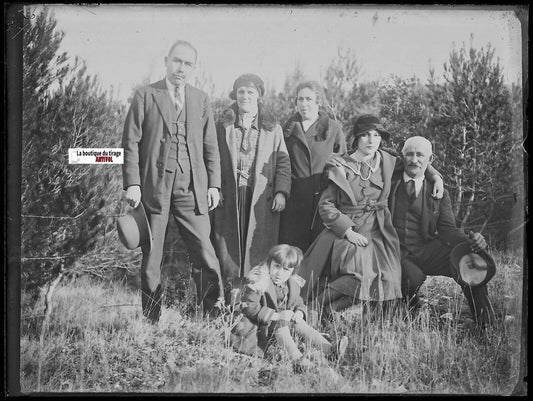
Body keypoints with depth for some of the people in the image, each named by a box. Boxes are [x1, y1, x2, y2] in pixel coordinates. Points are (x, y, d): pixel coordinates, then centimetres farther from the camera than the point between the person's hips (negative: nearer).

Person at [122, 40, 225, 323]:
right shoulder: (145, 96, 4)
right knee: (151, 257, 5)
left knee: (204, 254, -3)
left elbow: (210, 147, 13)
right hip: (154, 187, -2)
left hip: (192, 190, 2)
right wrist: (132, 184, -8)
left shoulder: (201, 100, 14)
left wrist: (214, 184, 5)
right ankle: (151, 320, 15)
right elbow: (130, 143, 1)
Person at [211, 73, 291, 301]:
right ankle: (231, 291, 4)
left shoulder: (272, 128, 9)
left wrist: (281, 191, -5)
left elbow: (283, 162, 6)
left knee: (259, 245, -2)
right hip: (229, 195, 1)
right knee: (230, 243, -2)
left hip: (262, 197, -1)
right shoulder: (223, 126, 10)